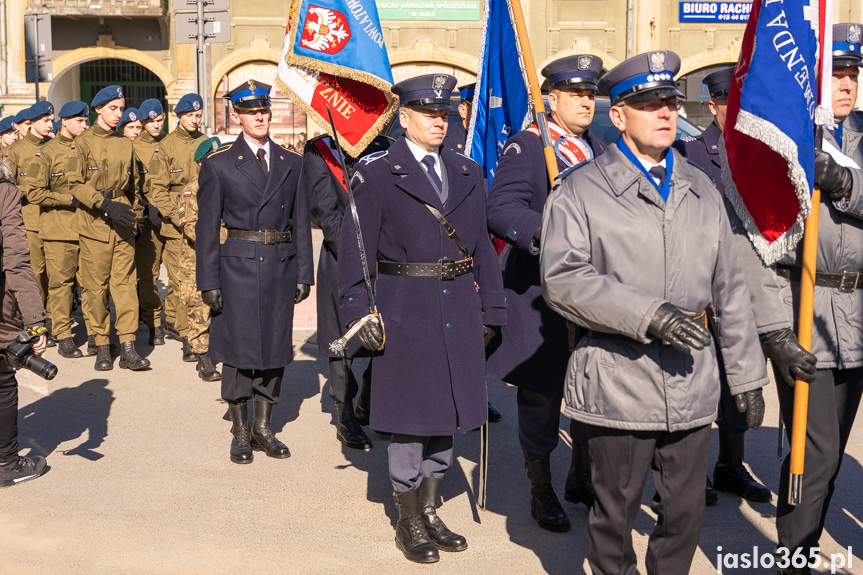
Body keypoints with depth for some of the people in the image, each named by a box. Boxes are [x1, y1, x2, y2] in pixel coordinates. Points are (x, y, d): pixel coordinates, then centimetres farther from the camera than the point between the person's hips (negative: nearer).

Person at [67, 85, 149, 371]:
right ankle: (102, 347, 10)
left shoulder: (126, 144, 13)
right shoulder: (83, 143, -1)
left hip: (122, 225, 4)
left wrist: (135, 213, 15)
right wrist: (106, 205, -18)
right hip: (94, 224, -4)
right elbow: (75, 184, -9)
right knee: (95, 286, 0)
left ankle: (128, 348, -1)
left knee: (125, 283, -1)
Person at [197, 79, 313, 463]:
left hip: (281, 268, 3)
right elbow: (206, 228, -1)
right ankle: (240, 432, 16)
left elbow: (301, 223, 10)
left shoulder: (292, 164, 9)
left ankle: (263, 429, 22)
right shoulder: (218, 165, 0)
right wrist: (208, 282, -6)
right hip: (238, 269, -3)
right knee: (239, 349, 2)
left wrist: (305, 273, 5)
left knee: (275, 347, 9)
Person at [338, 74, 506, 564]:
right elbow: (356, 249, -5)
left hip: (460, 312, 5)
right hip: (406, 312, -5)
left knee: (447, 414, 12)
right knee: (409, 416, 3)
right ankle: (409, 523, 18)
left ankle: (431, 511, 28)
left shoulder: (468, 174, 11)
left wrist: (490, 311, 11)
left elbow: (483, 246, 13)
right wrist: (361, 315, -11)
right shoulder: (376, 174, -3)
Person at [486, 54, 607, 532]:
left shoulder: (601, 150, 15)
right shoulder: (525, 146, -7)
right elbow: (501, 210, -21)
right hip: (542, 294, -6)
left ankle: (581, 480, 35)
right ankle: (541, 493, 23)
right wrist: (545, 231, -36)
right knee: (540, 394, 5)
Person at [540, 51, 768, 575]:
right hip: (618, 384, -4)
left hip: (693, 384, 4)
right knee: (616, 513, 8)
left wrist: (747, 374, 13)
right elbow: (562, 277, -14)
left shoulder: (701, 189, 13)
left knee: (686, 512, 11)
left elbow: (730, 288, 14)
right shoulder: (581, 189, -2)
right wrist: (649, 314, -23)